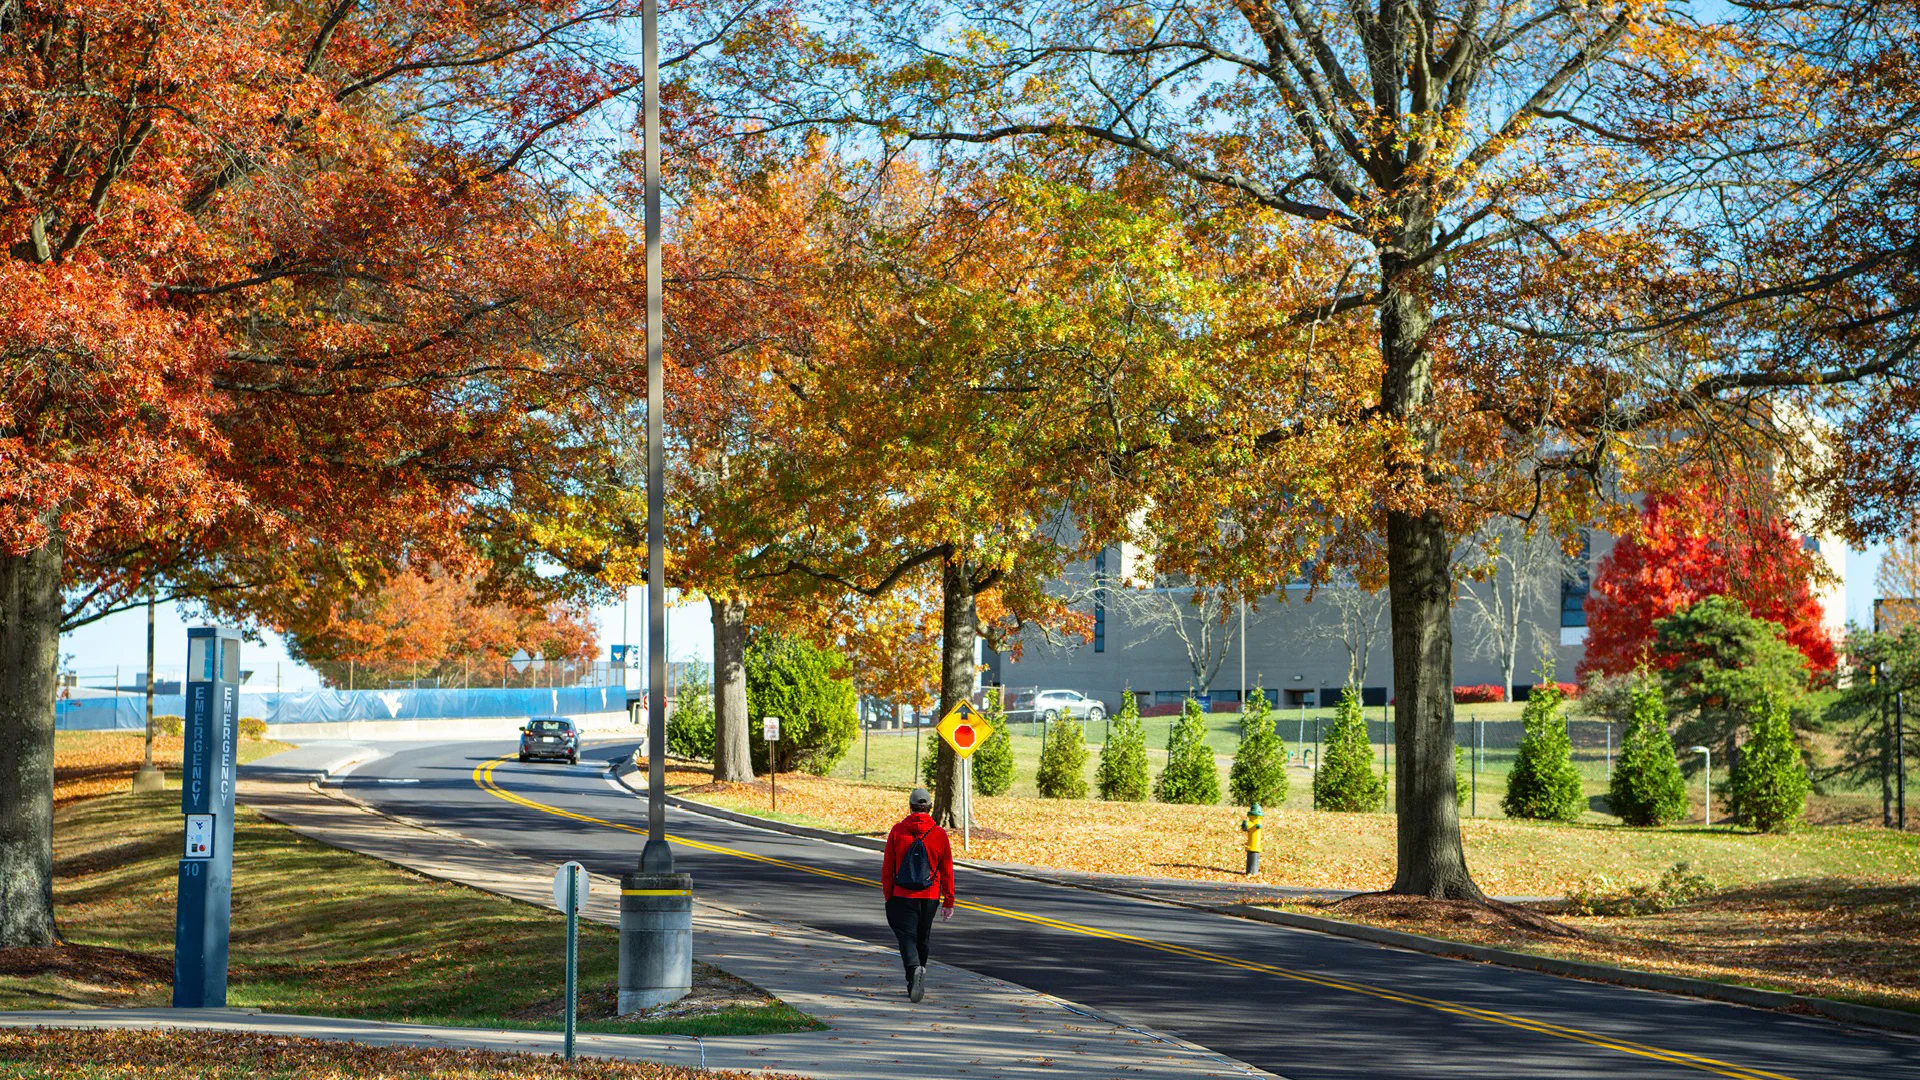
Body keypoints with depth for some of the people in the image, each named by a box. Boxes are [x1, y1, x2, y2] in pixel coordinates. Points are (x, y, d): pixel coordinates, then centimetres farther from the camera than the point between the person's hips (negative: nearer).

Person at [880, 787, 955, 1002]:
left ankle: (914, 968, -28)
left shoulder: (897, 831, -4)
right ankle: (919, 970, 29)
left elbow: (887, 868, -1)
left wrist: (888, 896, 8)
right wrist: (948, 902, 7)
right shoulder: (939, 834, -2)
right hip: (930, 896, 2)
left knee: (907, 936, -3)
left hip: (902, 896, -2)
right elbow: (947, 871, 1)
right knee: (923, 938, 18)